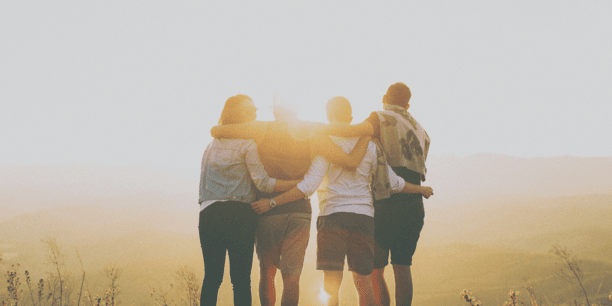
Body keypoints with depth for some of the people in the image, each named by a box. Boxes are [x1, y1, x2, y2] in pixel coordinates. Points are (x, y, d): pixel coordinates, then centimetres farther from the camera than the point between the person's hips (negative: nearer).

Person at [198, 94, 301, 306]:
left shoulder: (211, 145, 20)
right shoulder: (247, 144, -1)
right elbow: (262, 182, -8)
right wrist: (299, 183, -7)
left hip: (208, 214, 5)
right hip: (239, 215, -5)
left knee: (211, 277, 7)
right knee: (241, 278, -2)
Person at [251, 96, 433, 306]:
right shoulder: (368, 145, 11)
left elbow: (308, 186, -12)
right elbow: (392, 183, 14)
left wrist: (272, 202, -9)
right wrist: (421, 189, 32)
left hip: (333, 214, -4)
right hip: (364, 216, 4)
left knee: (331, 283, -5)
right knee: (363, 282, 11)